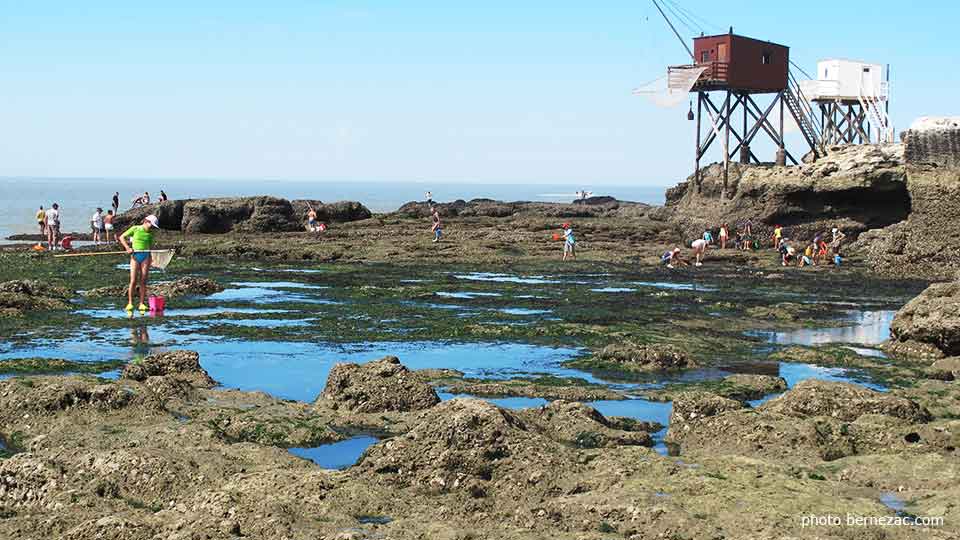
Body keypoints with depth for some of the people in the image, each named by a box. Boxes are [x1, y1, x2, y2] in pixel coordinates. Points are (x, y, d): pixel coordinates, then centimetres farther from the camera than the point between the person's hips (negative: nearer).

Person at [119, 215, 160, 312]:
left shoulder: (150, 234, 10)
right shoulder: (135, 229, 0)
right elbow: (122, 237, 2)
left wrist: (150, 261, 8)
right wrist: (127, 248, -10)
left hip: (145, 257, 3)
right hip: (135, 256, -3)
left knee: (143, 281, 1)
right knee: (133, 281, -8)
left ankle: (142, 304, 5)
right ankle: (130, 303, -1)